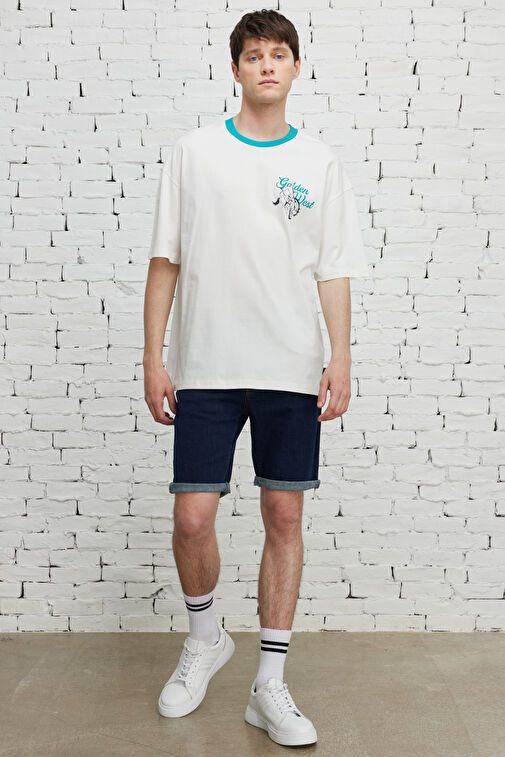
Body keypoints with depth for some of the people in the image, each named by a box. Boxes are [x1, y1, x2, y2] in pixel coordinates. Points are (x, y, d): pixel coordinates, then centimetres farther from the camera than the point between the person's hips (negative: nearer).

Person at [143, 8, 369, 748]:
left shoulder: (321, 163, 7)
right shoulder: (193, 152, 5)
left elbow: (335, 271, 5)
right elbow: (165, 261, 5)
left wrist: (341, 357, -6)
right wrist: (153, 358, -1)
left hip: (293, 371, 1)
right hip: (206, 368, 0)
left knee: (284, 516, 5)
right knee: (192, 518, -3)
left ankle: (270, 685, 17)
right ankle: (205, 638, 28)